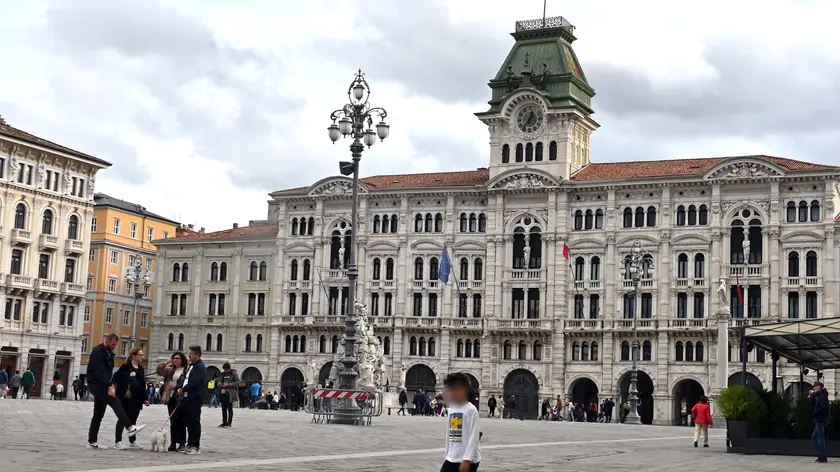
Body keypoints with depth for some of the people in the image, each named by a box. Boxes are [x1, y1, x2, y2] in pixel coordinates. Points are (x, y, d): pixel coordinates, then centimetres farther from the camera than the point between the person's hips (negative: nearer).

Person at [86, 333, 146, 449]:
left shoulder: (109, 353, 14)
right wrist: (108, 387, -29)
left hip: (103, 385, 10)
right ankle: (129, 427, -28)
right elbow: (100, 371, -23)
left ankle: (92, 441, 12)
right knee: (115, 402, -21)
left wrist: (112, 384, 4)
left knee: (98, 414, 9)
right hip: (95, 384, -10)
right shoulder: (97, 352, -15)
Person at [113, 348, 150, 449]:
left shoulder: (141, 368, 15)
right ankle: (117, 441, 0)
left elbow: (143, 385, 17)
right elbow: (116, 377, -11)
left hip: (137, 399, 6)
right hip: (126, 398, -6)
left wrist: (145, 398, 13)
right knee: (123, 420, -3)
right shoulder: (125, 366, -6)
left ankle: (132, 441, 19)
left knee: (133, 420, 12)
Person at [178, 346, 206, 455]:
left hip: (194, 399, -9)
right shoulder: (191, 366, 19)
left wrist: (183, 390, -8)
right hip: (186, 398, 9)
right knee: (188, 422, 11)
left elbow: (194, 383, -19)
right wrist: (180, 389, 3)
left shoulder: (200, 367, -11)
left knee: (194, 422, -5)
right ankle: (190, 444, 18)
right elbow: (185, 379, 21)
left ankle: (196, 447, -1)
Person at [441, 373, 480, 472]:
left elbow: (473, 437, -17)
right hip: (451, 459, 7)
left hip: (468, 460, -7)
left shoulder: (471, 410, -12)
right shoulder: (451, 410, 12)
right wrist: (446, 456, 17)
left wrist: (466, 460, -21)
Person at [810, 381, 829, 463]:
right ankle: (821, 455, 17)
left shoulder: (822, 396, -15)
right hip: (818, 420, 11)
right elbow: (814, 405, 21)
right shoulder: (818, 396, 16)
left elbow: (823, 407, -27)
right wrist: (812, 396, 10)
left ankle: (823, 457, -4)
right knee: (815, 437, 15)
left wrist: (816, 413, -15)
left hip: (820, 420, -11)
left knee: (820, 438, -7)